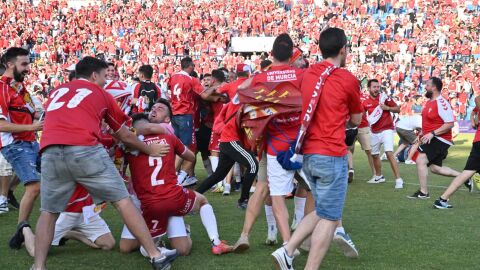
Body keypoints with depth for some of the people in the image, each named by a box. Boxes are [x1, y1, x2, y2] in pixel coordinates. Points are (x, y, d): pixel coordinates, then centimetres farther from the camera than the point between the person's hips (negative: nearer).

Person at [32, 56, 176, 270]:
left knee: (49, 212, 17)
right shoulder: (101, 94, 23)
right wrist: (150, 150, 45)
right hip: (85, 150, -3)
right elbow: (125, 136, 30)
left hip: (50, 152, 3)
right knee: (123, 202, 6)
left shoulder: (56, 91, 31)